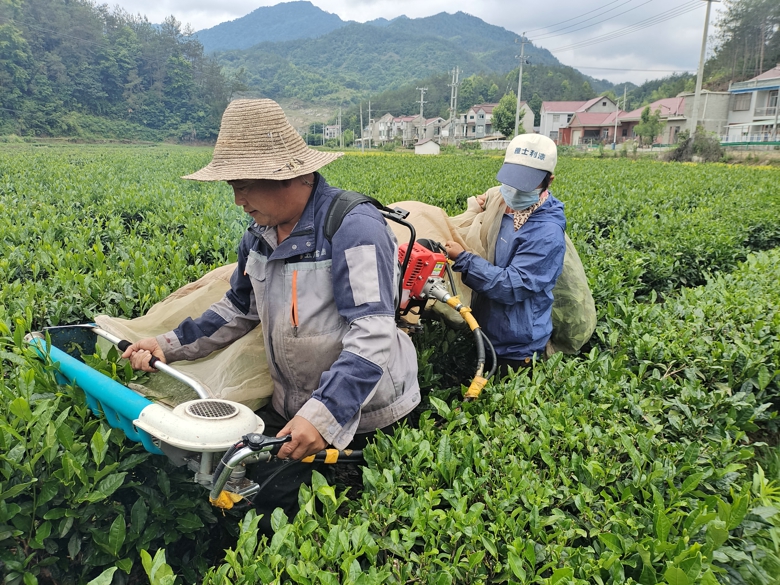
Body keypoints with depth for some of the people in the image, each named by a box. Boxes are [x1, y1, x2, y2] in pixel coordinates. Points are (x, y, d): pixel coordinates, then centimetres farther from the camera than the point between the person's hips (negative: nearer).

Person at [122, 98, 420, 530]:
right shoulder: (261, 235, 5)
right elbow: (238, 310, 16)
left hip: (361, 419, -7)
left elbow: (372, 333, -29)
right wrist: (171, 344, 4)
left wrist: (325, 414, -38)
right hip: (293, 410, 7)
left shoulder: (353, 227, -23)